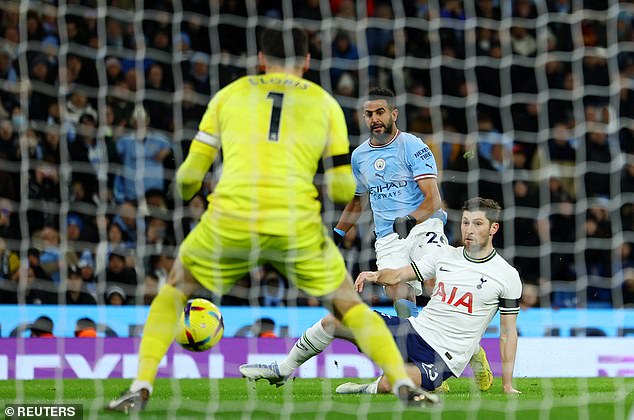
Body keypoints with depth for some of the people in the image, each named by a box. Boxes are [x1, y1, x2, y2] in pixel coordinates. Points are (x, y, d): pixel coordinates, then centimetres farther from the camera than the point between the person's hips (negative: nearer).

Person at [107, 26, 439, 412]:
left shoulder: (229, 95, 17)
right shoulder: (325, 104, 16)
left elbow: (189, 176, 16)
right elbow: (342, 189, 12)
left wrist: (187, 192, 39)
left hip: (230, 221, 0)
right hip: (297, 226, 0)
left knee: (175, 289, 25)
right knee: (348, 304, 20)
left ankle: (141, 387, 12)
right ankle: (403, 384, 2)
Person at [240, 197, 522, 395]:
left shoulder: (506, 275, -5)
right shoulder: (446, 255, 9)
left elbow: (508, 333, 0)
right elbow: (397, 276, 14)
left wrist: (507, 385, -5)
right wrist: (375, 275, -10)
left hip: (444, 358, -6)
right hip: (415, 330, 6)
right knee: (333, 320, -4)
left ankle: (369, 390, -2)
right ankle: (282, 371, 12)